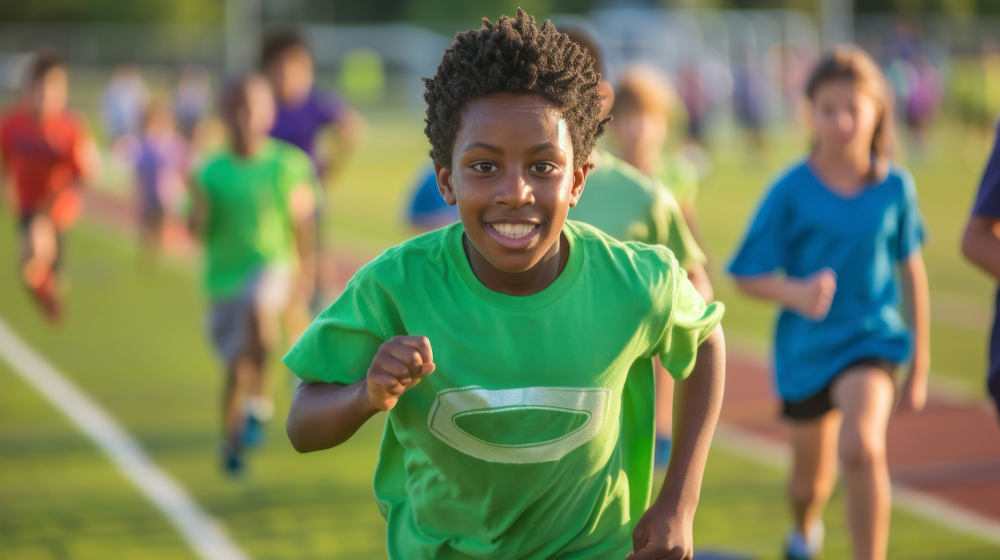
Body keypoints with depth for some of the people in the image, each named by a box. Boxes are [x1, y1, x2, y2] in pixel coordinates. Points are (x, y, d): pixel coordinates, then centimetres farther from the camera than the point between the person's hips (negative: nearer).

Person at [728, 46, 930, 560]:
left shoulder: (895, 185, -6)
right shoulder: (791, 191, -12)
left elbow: (911, 270, 7)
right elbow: (748, 276, -7)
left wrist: (920, 363, 11)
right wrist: (795, 293, -29)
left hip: (872, 338, 0)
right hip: (805, 346, 1)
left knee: (861, 447, -30)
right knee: (811, 479, 17)